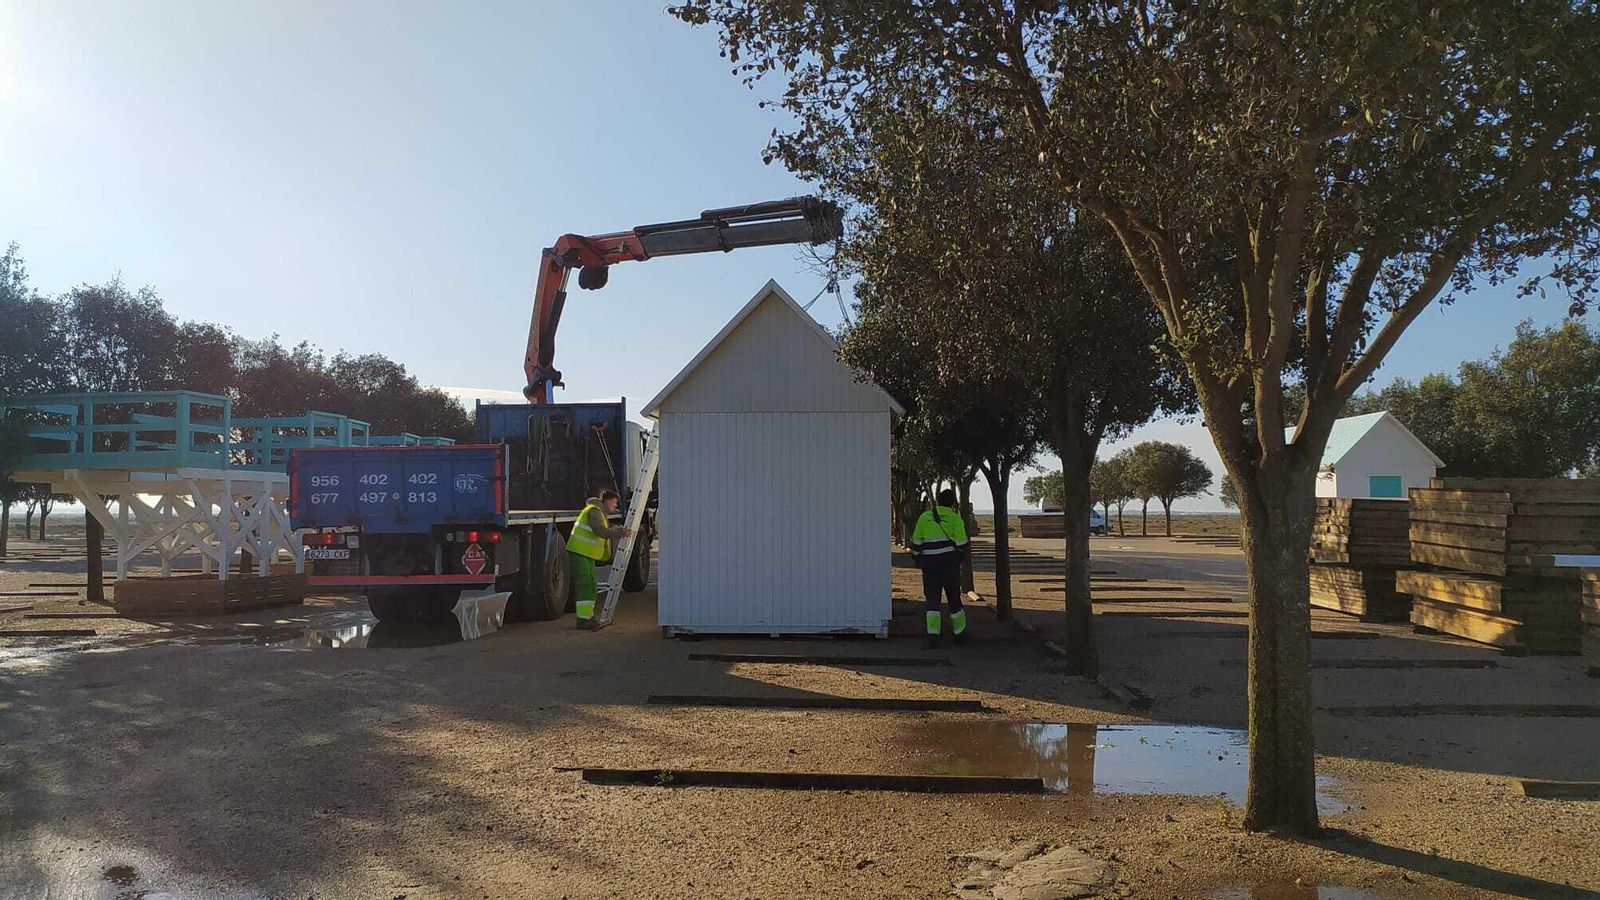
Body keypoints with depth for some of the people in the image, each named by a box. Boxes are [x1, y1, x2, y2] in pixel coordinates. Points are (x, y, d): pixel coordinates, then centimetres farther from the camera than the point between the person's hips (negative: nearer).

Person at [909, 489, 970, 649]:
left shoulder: (925, 517, 4)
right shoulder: (955, 519, -3)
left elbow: (916, 543, 8)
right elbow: (961, 544, -5)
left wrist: (919, 560, 21)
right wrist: (961, 558, 14)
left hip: (930, 564, 1)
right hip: (950, 563, -1)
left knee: (932, 599, 1)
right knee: (954, 598, 12)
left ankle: (933, 635, -11)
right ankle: (959, 633, 24)